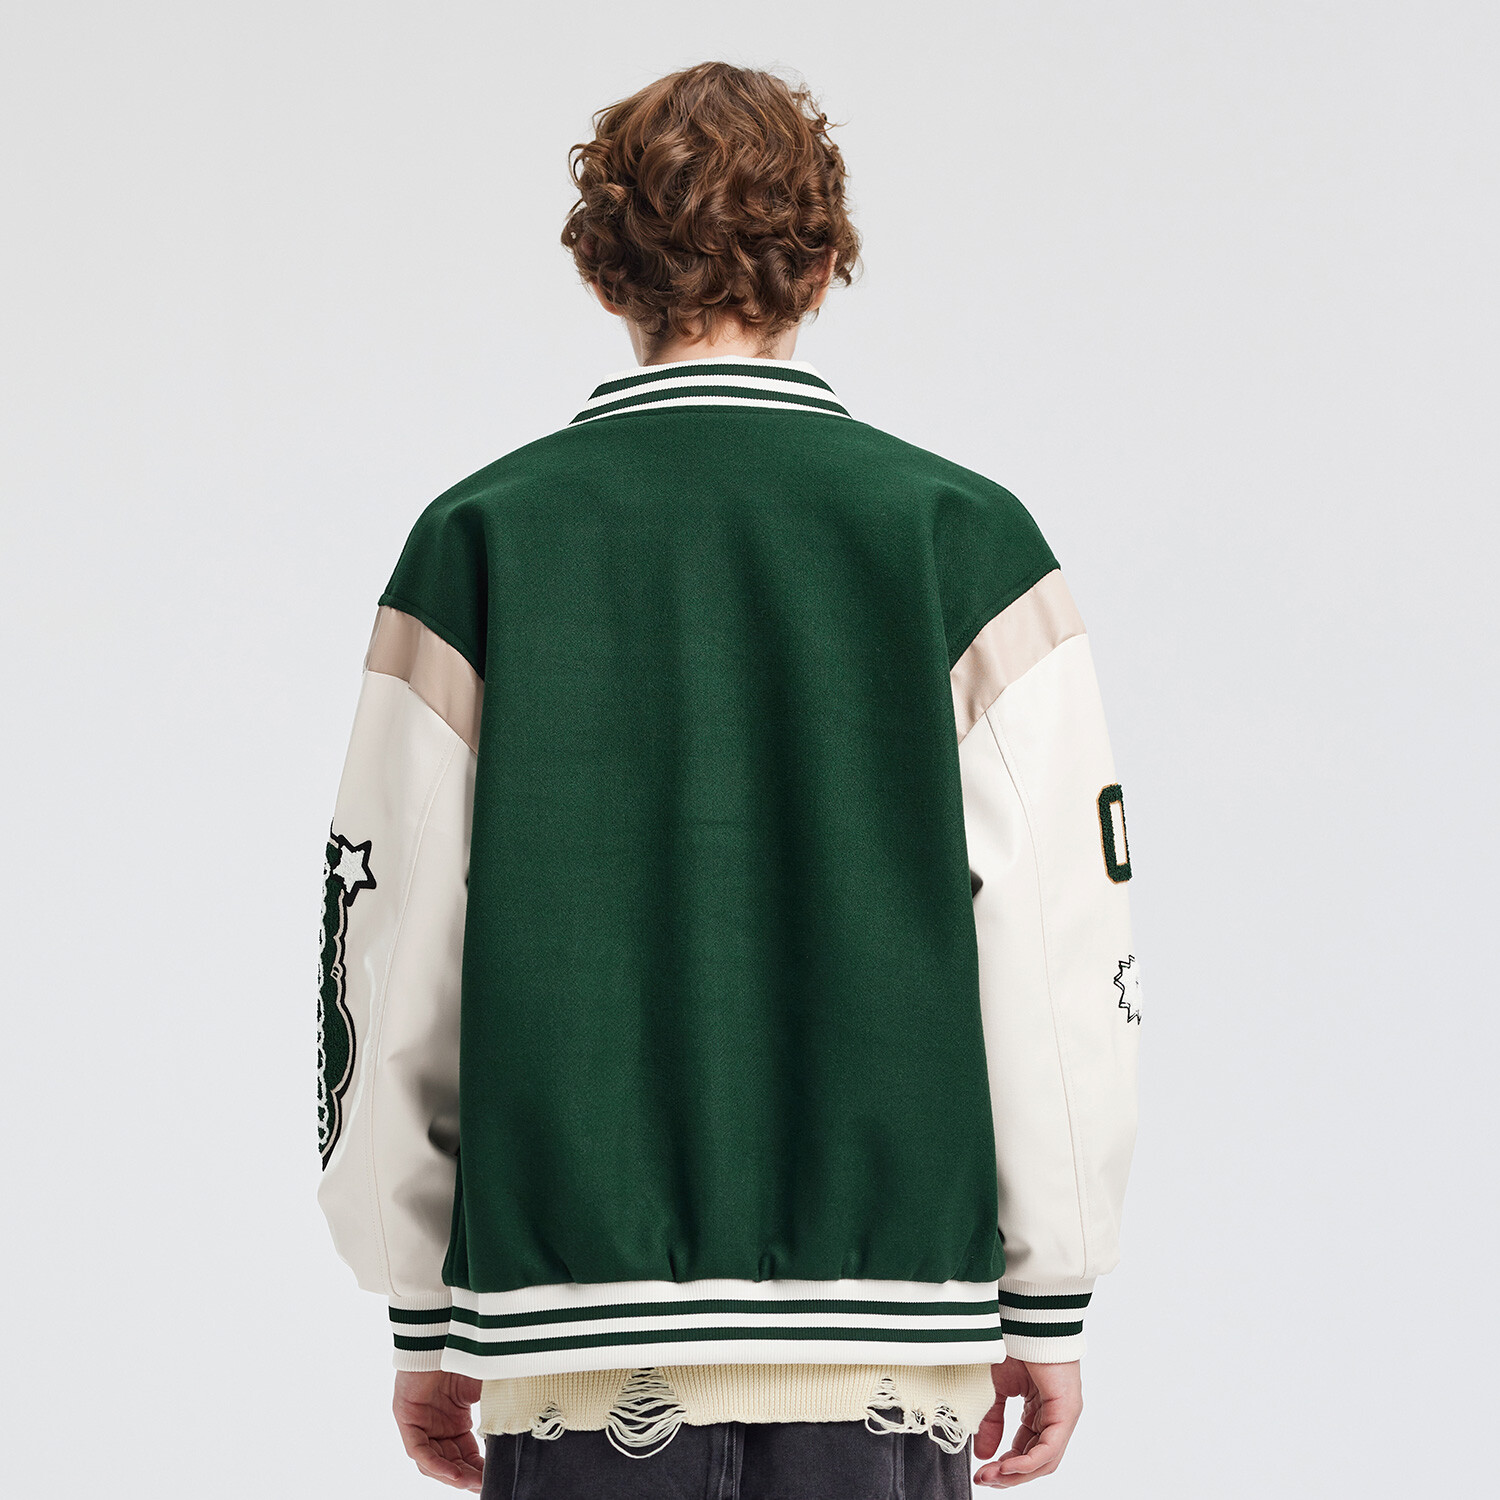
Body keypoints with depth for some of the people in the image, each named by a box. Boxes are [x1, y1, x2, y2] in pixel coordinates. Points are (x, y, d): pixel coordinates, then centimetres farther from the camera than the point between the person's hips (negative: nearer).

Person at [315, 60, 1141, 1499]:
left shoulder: (477, 541, 0)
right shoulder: (964, 536, -1)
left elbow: (392, 955, 1)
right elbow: (1061, 951, -2)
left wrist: (426, 1320, 10)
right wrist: (1050, 1307, 7)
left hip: (577, 1312, 0)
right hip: (891, 1307, 0)